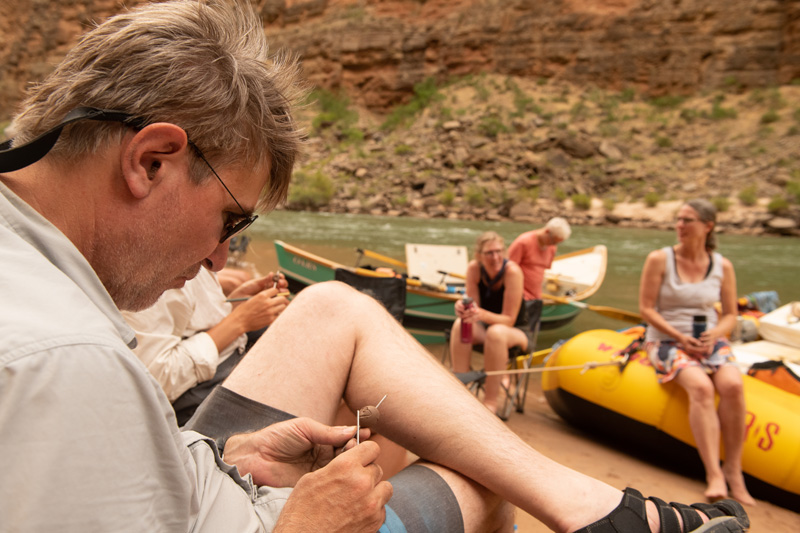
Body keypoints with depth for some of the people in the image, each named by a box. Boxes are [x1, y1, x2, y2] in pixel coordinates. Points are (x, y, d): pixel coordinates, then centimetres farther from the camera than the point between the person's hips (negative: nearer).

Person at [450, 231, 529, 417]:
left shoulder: (512, 271, -24)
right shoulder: (473, 268, -12)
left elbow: (509, 320, -22)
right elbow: (473, 307, -9)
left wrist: (482, 314, -41)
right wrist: (463, 308, -34)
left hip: (515, 331, -3)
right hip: (484, 326, 3)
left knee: (496, 332, -38)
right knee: (460, 324, -29)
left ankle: (491, 401, -26)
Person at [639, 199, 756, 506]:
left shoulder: (722, 266, 6)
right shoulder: (659, 259, -3)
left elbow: (730, 316, 10)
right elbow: (646, 309, -5)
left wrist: (714, 336, -12)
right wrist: (680, 337, -16)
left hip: (710, 341, 3)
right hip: (667, 341, -3)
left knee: (732, 385, -28)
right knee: (701, 387, -32)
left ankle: (733, 469, -15)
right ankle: (714, 474, -31)